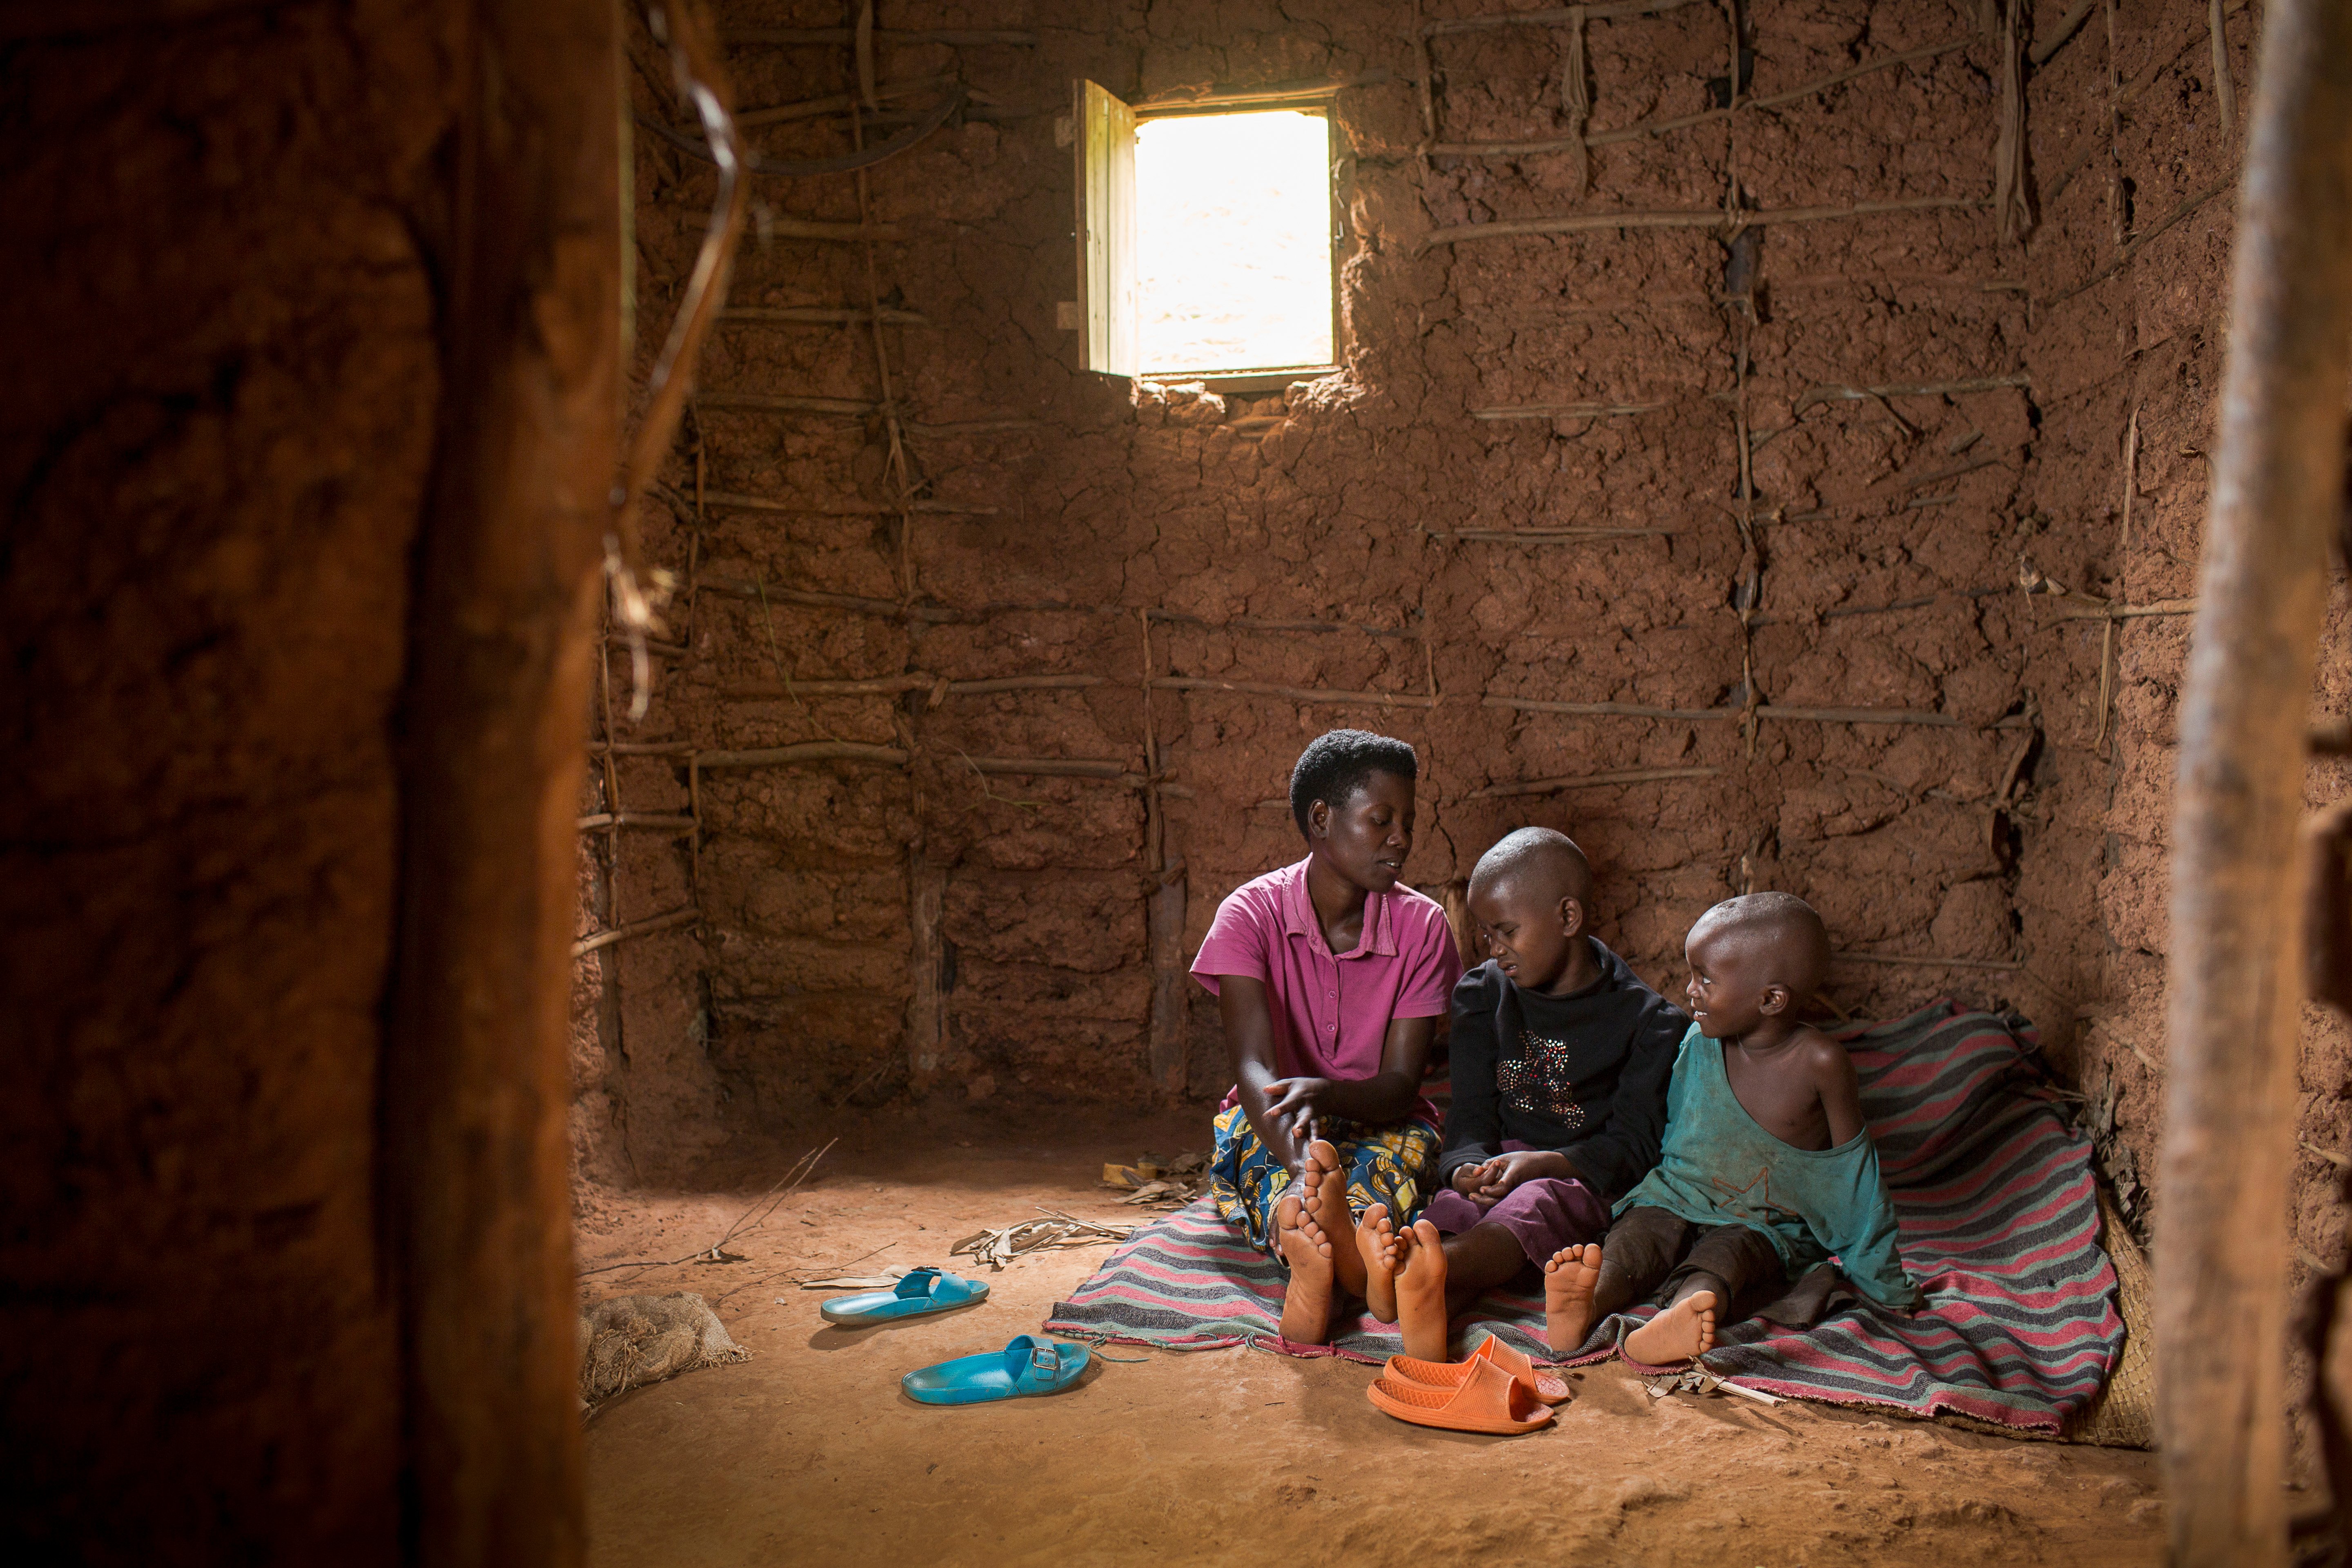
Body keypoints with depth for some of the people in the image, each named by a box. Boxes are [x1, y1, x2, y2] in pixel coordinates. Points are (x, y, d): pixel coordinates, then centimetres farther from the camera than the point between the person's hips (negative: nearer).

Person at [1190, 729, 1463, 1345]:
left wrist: (1323, 1092, -38)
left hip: (1381, 1127, 1)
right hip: (1270, 1130, -1)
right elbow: (1253, 1068, -26)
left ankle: (1311, 1248, -67)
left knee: (1410, 1141, -35)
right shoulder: (1250, 914, -12)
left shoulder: (1421, 925, -6)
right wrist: (1302, 1160, -48)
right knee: (1252, 1129, -37)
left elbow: (1401, 1083, -13)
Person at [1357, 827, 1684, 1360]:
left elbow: (1634, 1144, -4)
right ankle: (1428, 1314, -66)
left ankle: (1430, 1272, -69)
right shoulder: (1483, 994, 13)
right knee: (1456, 1204, -32)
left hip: (1585, 1178, -3)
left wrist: (1543, 1164, -22)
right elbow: (1472, 1115, 7)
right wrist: (1467, 1169, -18)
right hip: (1498, 1163, 3)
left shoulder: (1647, 1020, 1)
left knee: (1536, 1203, -37)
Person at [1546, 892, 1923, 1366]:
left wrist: (1879, 1275, 0)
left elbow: (1853, 1167, -4)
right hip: (1678, 1197, 3)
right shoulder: (1700, 1043, -1)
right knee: (1637, 1234, -29)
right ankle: (1592, 1299, -59)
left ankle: (1680, 1316, -66)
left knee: (1723, 1254, -35)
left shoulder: (1820, 1062, -12)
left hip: (1764, 1224, -3)